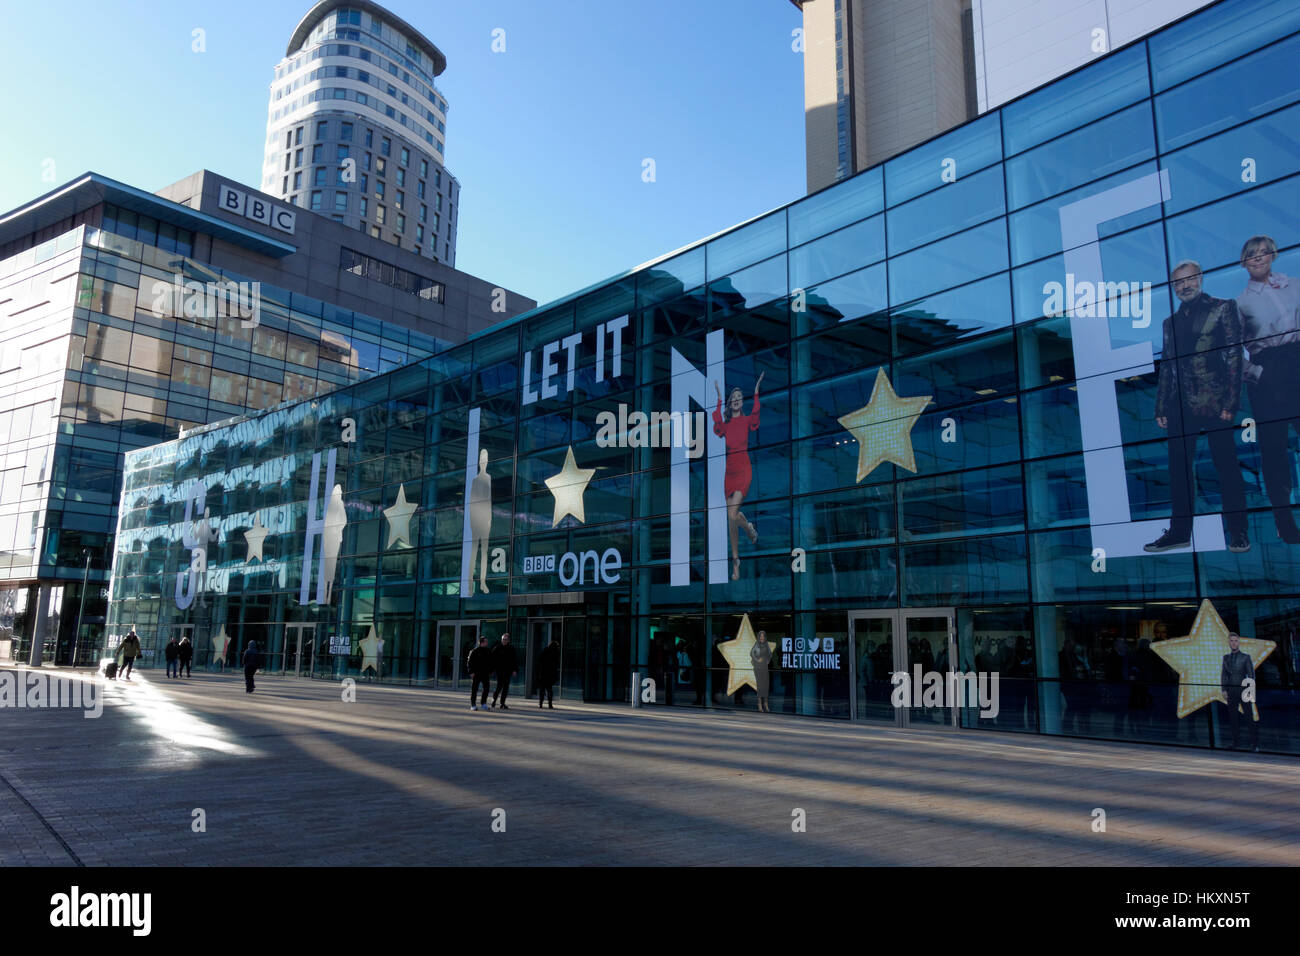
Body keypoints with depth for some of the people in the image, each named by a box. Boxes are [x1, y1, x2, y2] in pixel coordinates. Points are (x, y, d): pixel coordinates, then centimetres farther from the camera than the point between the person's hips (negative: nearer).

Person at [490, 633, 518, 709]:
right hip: (499, 671, -3)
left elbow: (515, 660, 8)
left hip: (508, 671, 3)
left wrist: (514, 670, -1)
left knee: (506, 687, 2)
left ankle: (502, 704, 8)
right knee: (500, 685, -10)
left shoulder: (511, 649, 7)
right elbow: (492, 659, 1)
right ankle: (494, 698, 16)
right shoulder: (497, 648, 1)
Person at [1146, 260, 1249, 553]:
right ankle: (1179, 531, 12)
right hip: (1180, 406, 5)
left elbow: (1234, 356, -3)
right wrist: (1161, 408, 11)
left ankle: (1238, 532, 6)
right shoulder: (1171, 322, 18)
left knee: (1226, 466, -1)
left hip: (1214, 404, -5)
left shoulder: (1223, 308, 4)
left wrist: (1230, 402, -12)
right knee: (1179, 470, 6)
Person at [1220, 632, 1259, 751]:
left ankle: (1255, 744, 0)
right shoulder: (1226, 657, 11)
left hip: (1243, 691, -4)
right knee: (1233, 718, 6)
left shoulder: (1245, 657, 0)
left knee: (1250, 718, -3)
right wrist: (1223, 689, 4)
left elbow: (1251, 675, -2)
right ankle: (1235, 742, 13)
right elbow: (1223, 674, 13)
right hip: (1231, 692, 4)